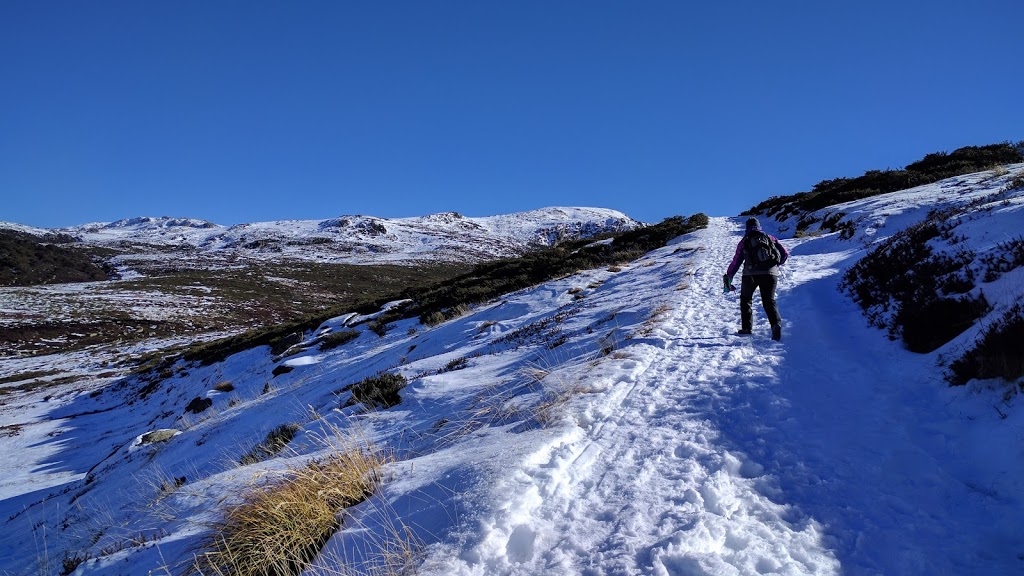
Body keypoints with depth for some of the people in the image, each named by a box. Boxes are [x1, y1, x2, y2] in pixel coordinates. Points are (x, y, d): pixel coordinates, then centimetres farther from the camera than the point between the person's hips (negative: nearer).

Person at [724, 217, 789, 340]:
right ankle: (776, 324, -20)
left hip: (750, 274, -1)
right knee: (769, 301, 6)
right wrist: (777, 263, 32)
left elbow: (736, 262, 8)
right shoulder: (770, 238, 16)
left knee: (746, 299, 19)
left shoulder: (744, 242, 12)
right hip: (770, 273, 1)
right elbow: (785, 253, 13)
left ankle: (746, 327, 15)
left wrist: (728, 277, 16)